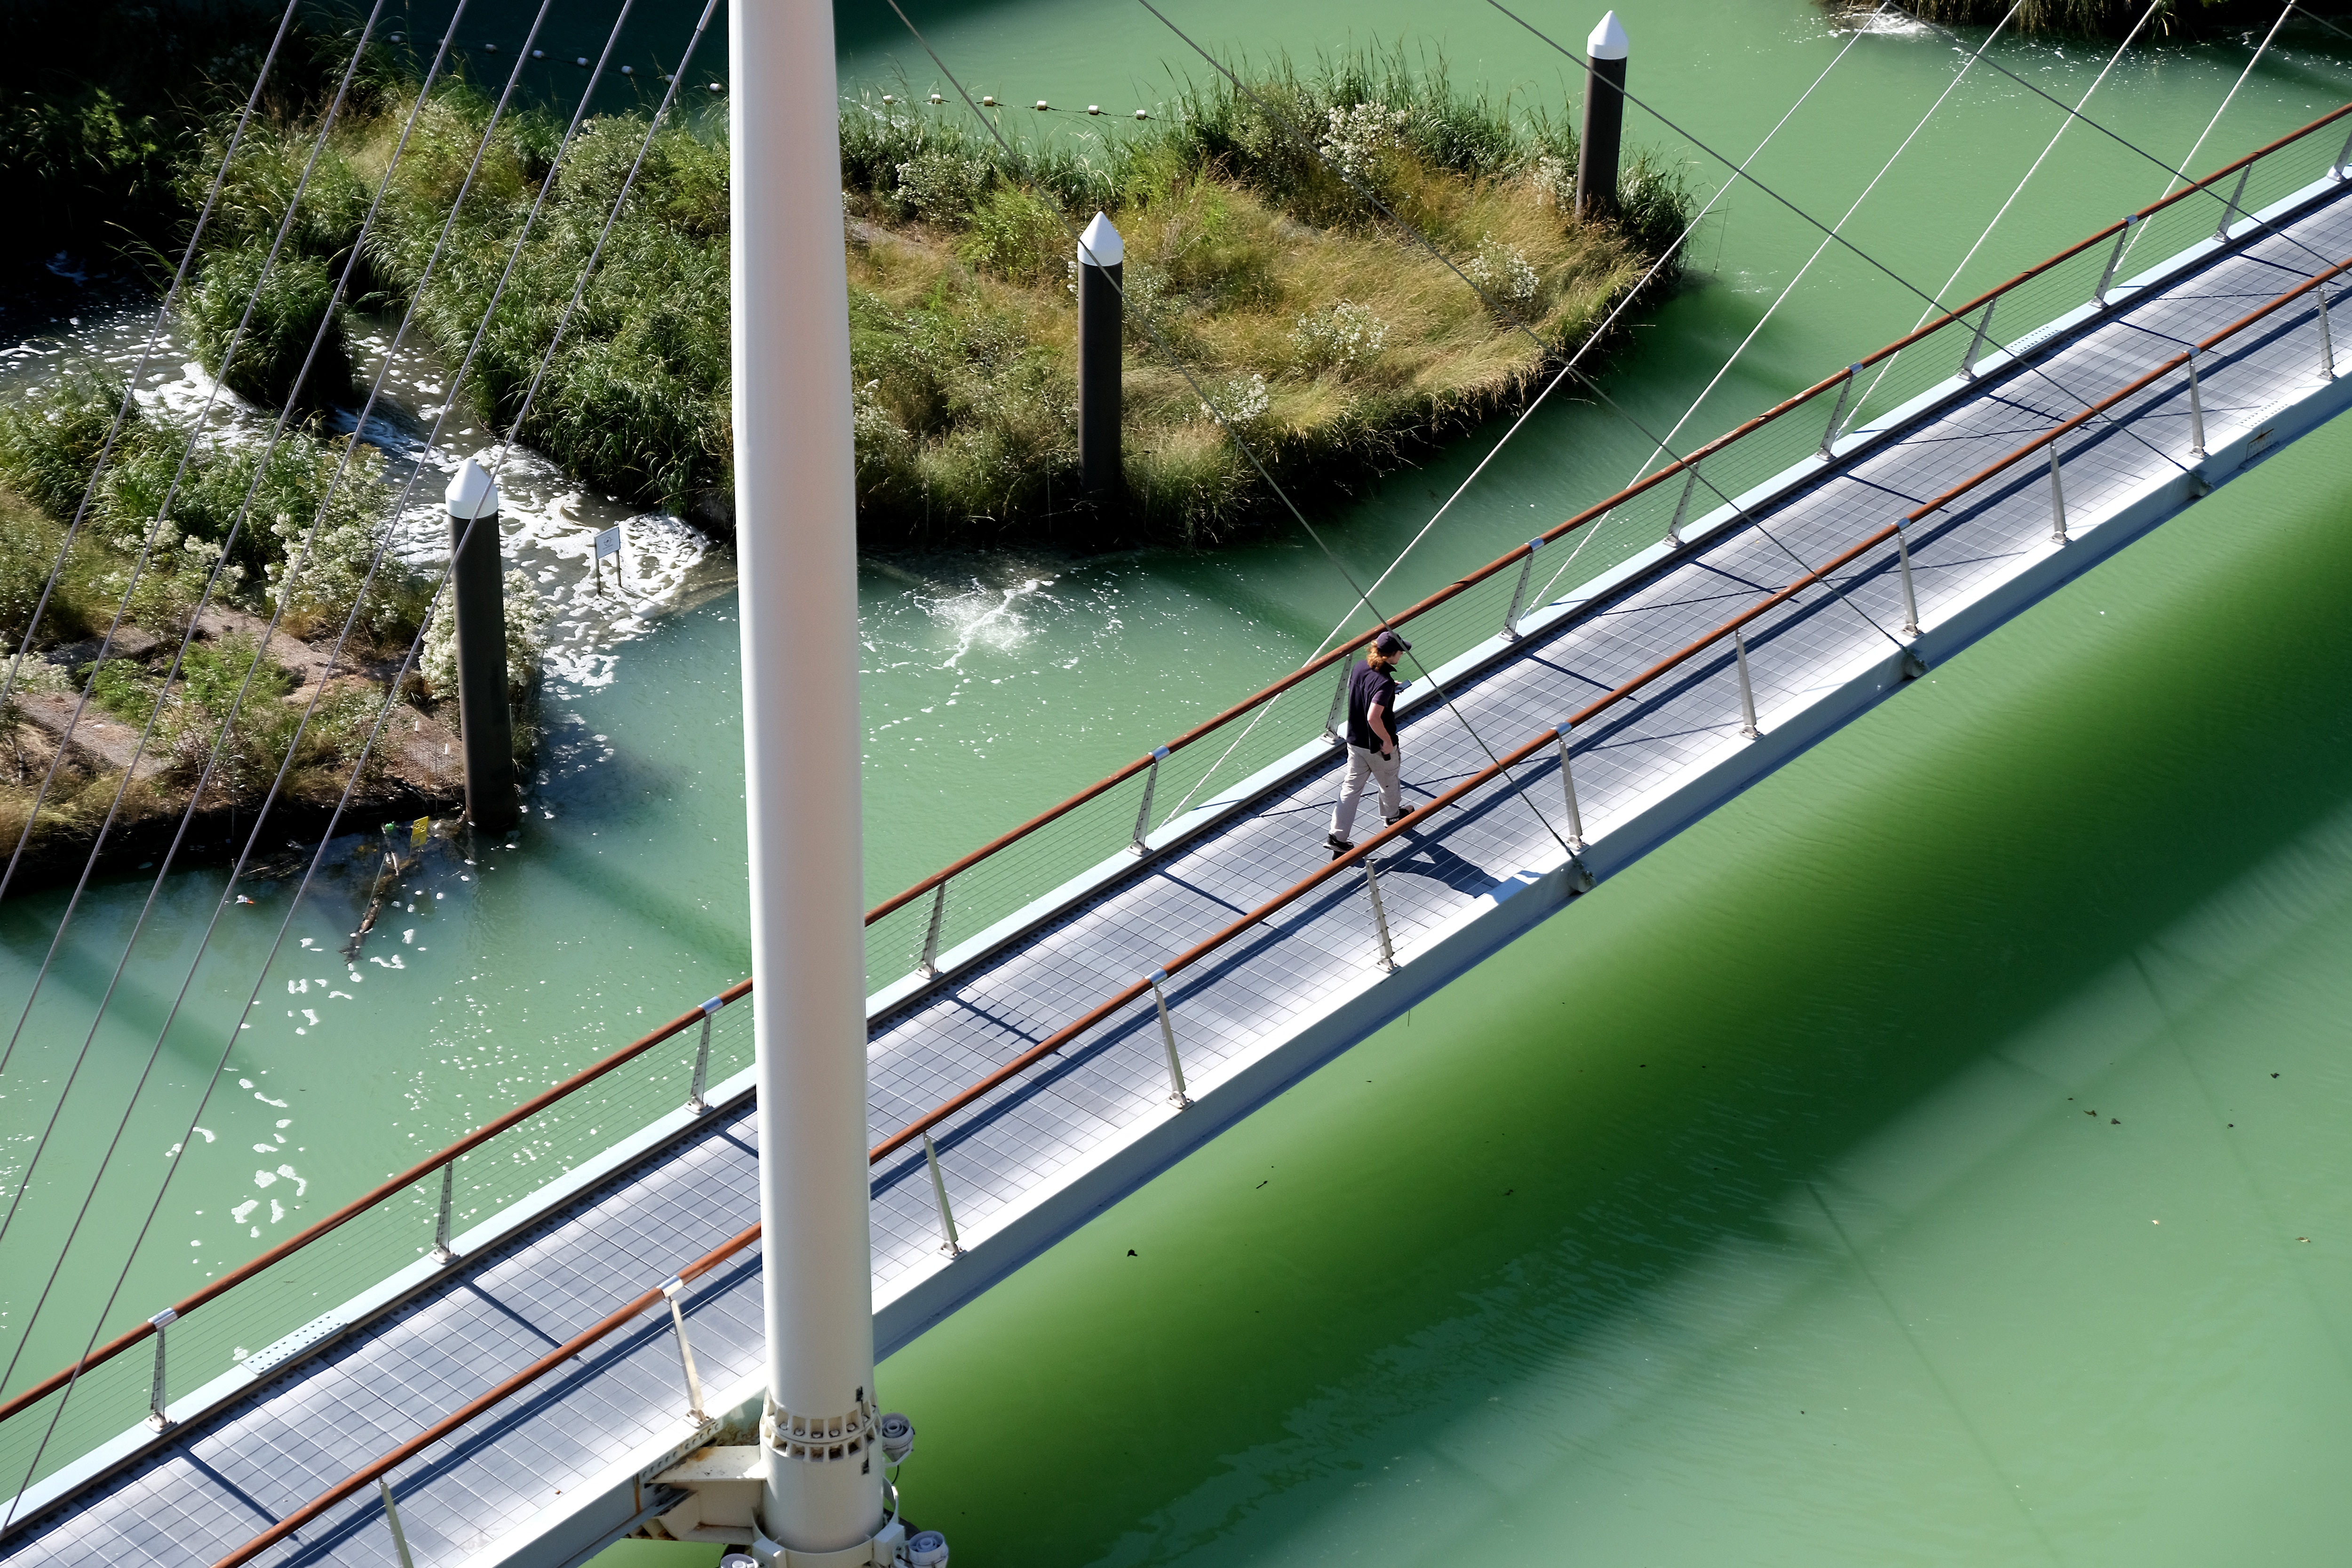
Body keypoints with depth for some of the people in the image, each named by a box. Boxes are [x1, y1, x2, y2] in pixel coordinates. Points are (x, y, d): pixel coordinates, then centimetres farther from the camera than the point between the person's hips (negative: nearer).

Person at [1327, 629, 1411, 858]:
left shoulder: (1361, 667, -6)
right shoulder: (1385, 682, -30)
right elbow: (1373, 717, -35)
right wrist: (1387, 740, -21)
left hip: (1355, 740, 6)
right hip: (1378, 745, -6)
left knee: (1351, 788, 10)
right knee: (1390, 783, 22)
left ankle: (1338, 837, 7)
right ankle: (1392, 817, 48)